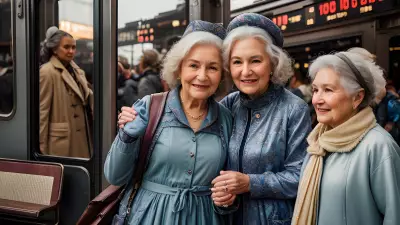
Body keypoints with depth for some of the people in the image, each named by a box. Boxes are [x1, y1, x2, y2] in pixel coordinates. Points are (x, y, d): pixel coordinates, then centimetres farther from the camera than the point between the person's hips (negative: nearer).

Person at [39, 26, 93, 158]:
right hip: (62, 139, -7)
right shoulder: (47, 72, -11)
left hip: (81, 137, 7)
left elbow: (87, 98, 16)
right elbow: (42, 110, -13)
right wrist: (42, 147, -14)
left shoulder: (75, 69, 12)